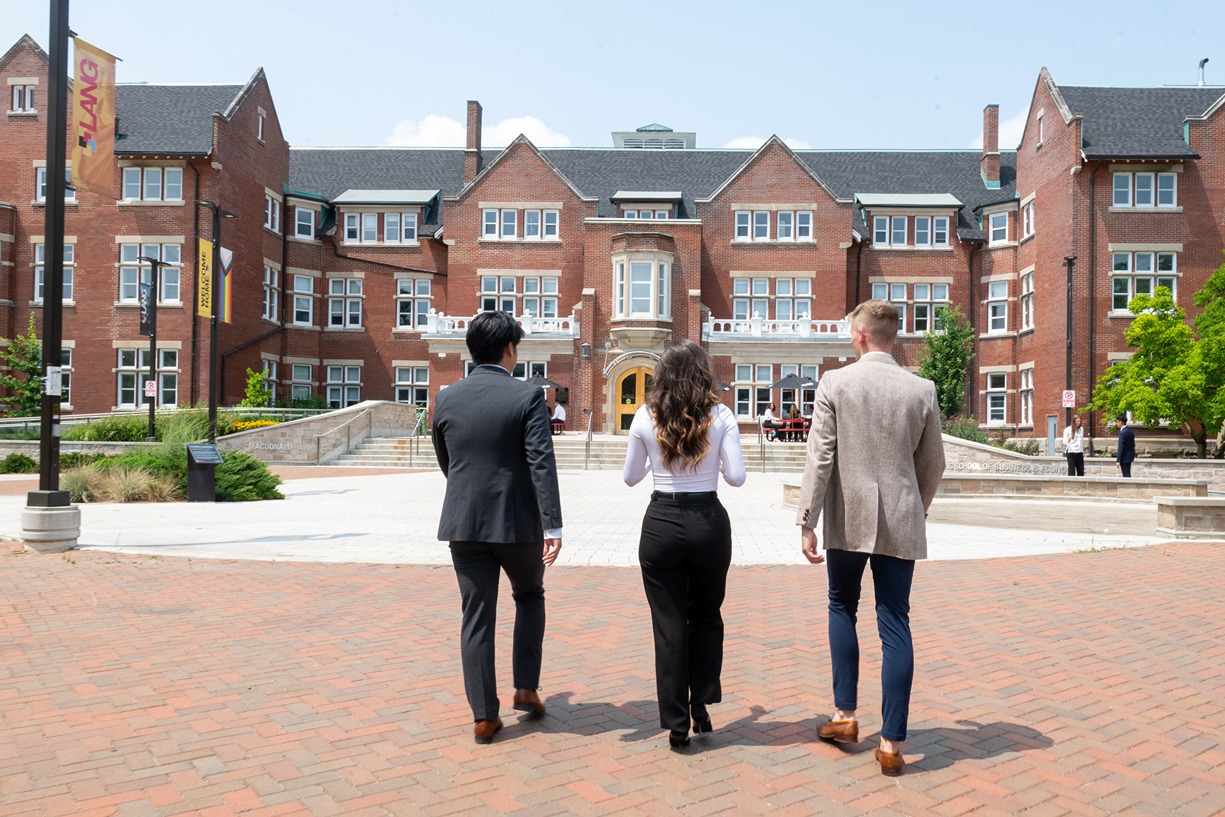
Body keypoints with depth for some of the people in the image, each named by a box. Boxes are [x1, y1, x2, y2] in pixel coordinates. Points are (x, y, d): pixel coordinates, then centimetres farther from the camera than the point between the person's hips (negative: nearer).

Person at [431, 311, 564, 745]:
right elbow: (542, 464, -17)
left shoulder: (446, 398, 3)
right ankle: (526, 687, 21)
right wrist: (552, 526, -19)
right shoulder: (528, 396, -9)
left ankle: (484, 715, 13)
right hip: (518, 521, -2)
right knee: (530, 596, 23)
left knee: (476, 618, 9)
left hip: (463, 522, 3)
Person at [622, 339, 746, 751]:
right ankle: (700, 705, 24)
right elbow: (736, 476, -6)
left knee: (669, 625, 8)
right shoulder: (720, 416, -5)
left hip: (661, 524, 0)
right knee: (706, 617, 21)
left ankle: (677, 722, 14)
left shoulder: (646, 418, -2)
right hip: (709, 522, 0)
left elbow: (631, 476, 6)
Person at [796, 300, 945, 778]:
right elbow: (933, 465, 8)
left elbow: (819, 458, -10)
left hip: (848, 521, -1)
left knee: (842, 607, 20)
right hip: (900, 523, 1)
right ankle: (892, 743, 9)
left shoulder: (835, 383, -6)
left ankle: (845, 715, 22)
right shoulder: (922, 390, 1)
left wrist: (806, 522, -7)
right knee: (895, 625, 5)